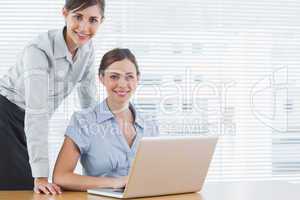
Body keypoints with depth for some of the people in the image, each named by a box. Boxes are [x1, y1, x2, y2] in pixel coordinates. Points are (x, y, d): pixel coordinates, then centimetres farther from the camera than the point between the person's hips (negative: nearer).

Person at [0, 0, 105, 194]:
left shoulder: (87, 48, -7)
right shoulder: (39, 50, -28)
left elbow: (89, 100, 5)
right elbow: (36, 113, -34)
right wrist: (41, 176, -38)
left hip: (26, 123, 6)